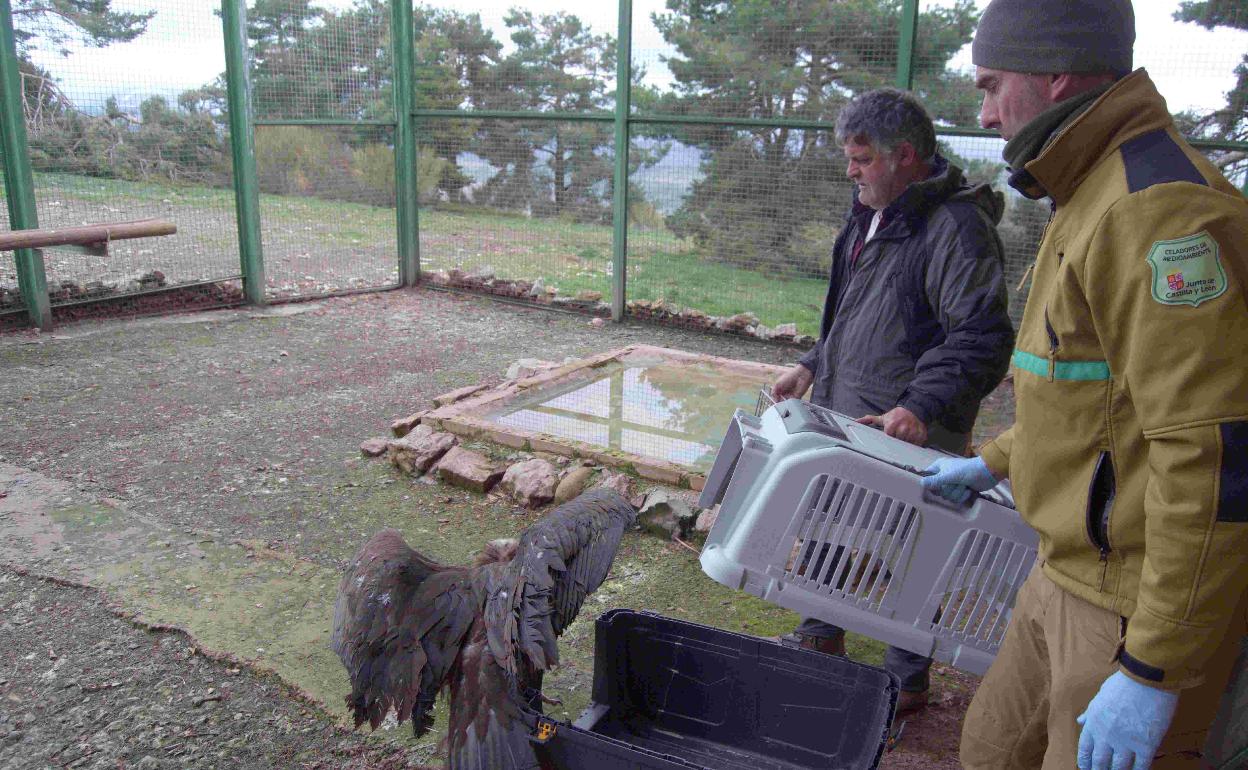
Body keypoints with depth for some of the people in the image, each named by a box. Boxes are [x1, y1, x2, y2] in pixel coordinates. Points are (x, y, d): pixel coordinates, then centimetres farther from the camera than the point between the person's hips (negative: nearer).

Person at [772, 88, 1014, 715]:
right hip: (844, 417, 10)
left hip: (908, 434, -9)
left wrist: (921, 406, -31)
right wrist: (812, 366, 15)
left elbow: (982, 337, -23)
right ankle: (821, 640, 41)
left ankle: (907, 681, 24)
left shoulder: (955, 227, -17)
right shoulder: (871, 216, 14)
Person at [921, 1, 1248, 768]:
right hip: (1071, 574, 10)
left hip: (1140, 607, -10)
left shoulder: (1160, 208, -23)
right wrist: (994, 461, 29)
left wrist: (1153, 670, -24)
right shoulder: (1096, 197, 12)